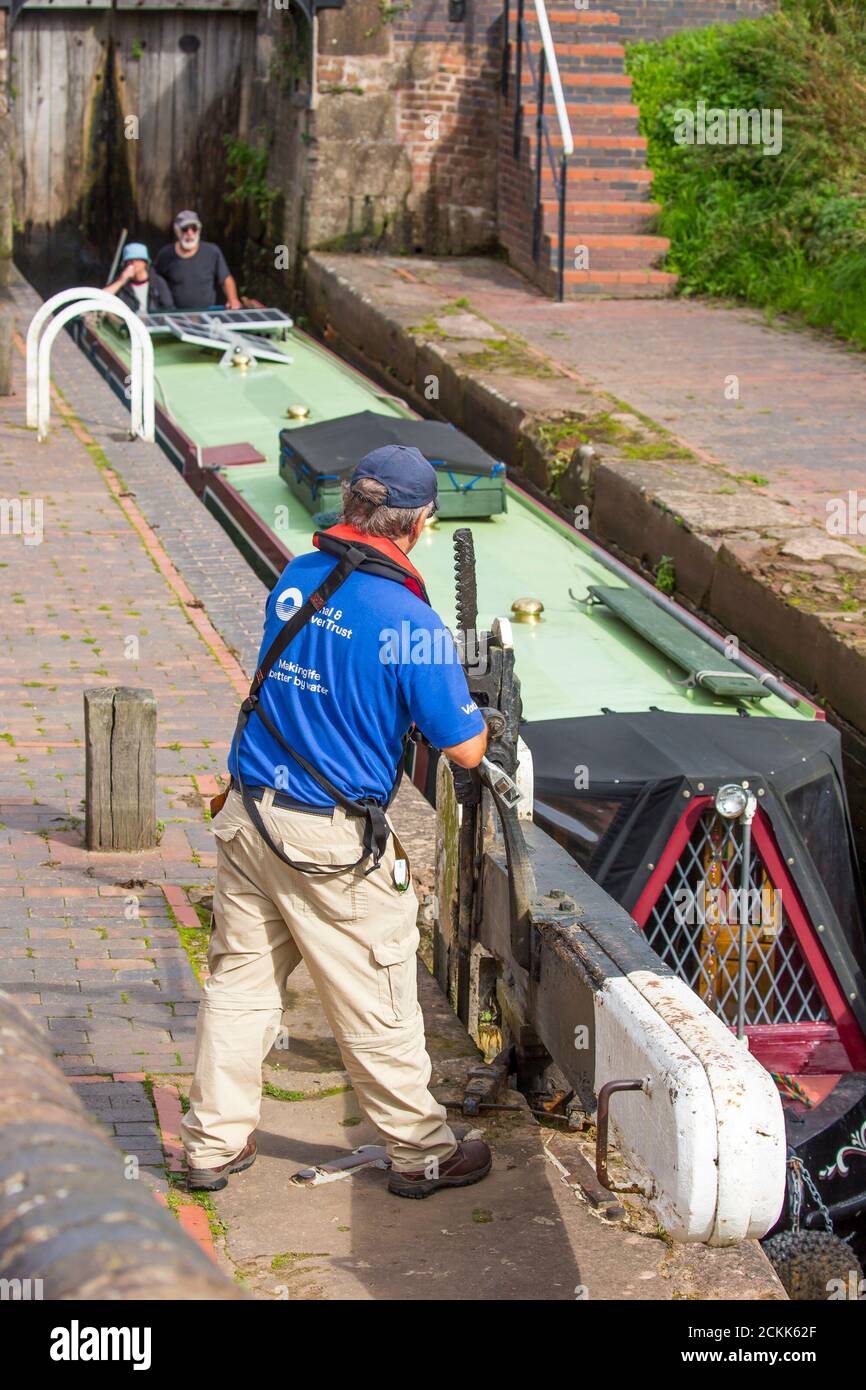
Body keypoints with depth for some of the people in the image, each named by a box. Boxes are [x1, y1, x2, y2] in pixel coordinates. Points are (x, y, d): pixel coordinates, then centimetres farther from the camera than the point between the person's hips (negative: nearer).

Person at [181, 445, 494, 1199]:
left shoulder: (297, 577, 2)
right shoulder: (412, 626, -18)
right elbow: (466, 749, -13)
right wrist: (477, 714, 10)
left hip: (249, 816, 6)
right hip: (330, 841, -6)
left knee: (240, 980, 16)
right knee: (376, 1004, 7)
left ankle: (214, 1143, 25)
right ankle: (422, 1153, 22)